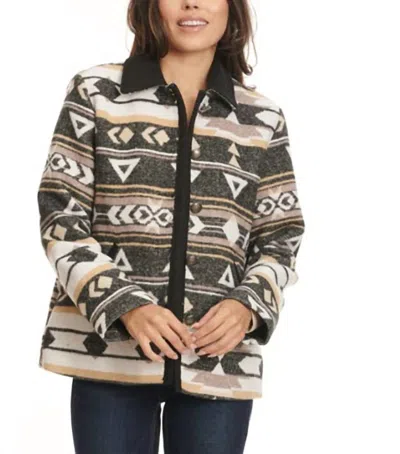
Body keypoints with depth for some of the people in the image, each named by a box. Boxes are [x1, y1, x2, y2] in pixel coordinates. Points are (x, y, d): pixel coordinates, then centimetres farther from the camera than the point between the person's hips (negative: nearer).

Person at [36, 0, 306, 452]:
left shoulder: (262, 120, 7)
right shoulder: (95, 92, 3)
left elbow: (280, 239, 11)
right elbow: (60, 218, -1)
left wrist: (249, 304, -9)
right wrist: (124, 304, -14)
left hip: (220, 361, 2)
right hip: (109, 352, -1)